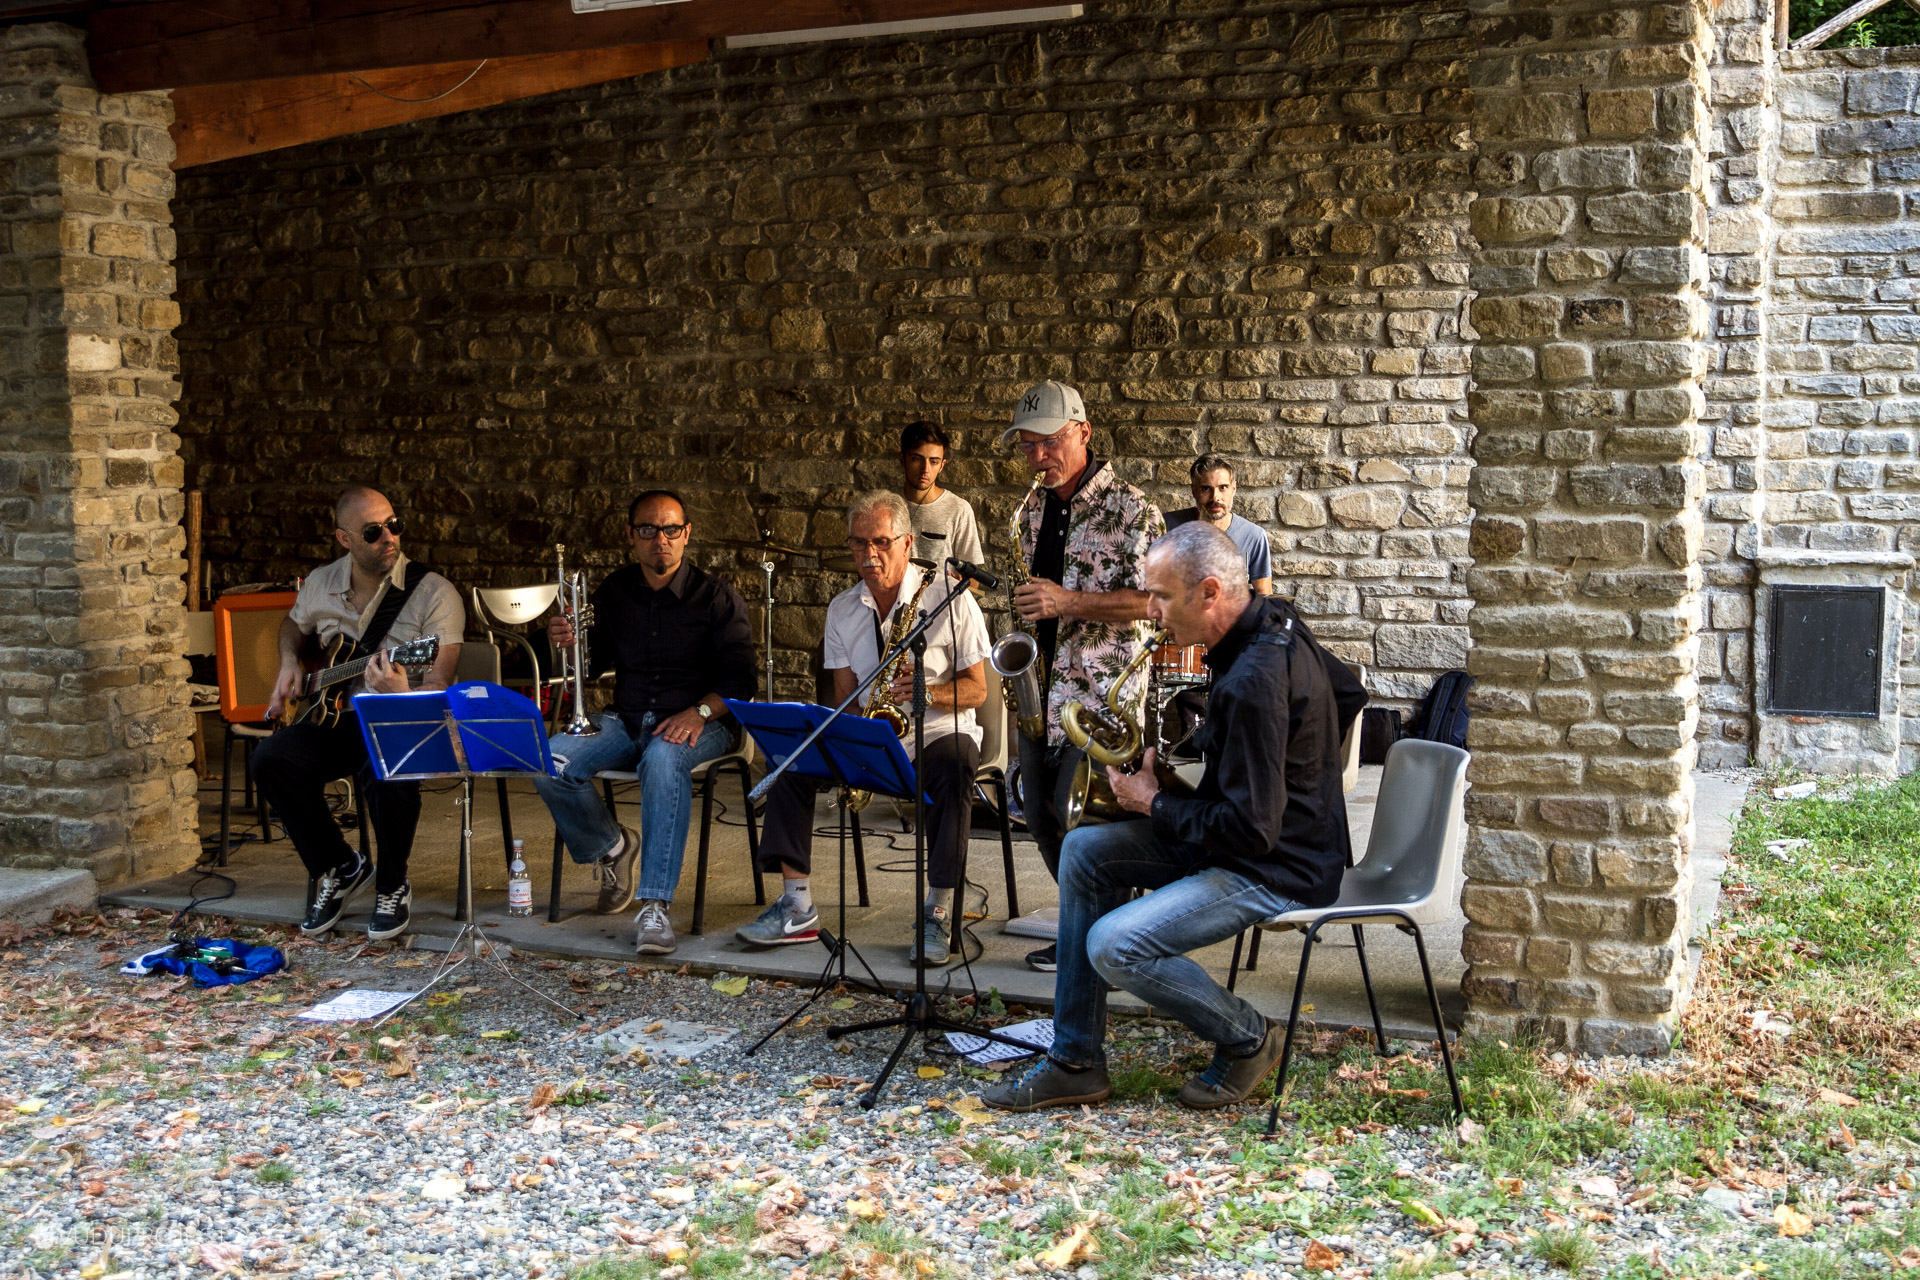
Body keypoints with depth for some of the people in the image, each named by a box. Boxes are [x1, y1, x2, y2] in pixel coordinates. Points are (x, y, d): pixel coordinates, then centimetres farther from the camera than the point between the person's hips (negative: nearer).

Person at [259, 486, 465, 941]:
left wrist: (400, 696, -41)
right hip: (337, 716, 5)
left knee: (387, 774, -37)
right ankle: (338, 867, 2)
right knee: (272, 759, -22)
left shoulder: (434, 593, -13)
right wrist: (289, 663, 8)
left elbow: (438, 691, -20)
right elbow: (292, 625, 29)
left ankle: (392, 887, -6)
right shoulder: (321, 584, 4)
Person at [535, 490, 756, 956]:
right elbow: (593, 660, 15)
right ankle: (613, 846, 6)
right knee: (551, 761, -23)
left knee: (664, 758, -41)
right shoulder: (615, 591, 11)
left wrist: (699, 712, -26)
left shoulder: (718, 598, -2)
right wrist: (567, 642, -8)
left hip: (698, 723, -4)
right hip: (627, 721, 5)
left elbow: (739, 679, -7)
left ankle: (654, 907, -42)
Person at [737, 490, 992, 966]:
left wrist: (926, 691, -27)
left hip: (938, 732, -4)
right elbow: (844, 695, 6)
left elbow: (977, 689, -8)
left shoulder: (949, 597, -8)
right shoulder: (842, 609, 6)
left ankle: (937, 913, -30)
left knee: (955, 765, -38)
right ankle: (797, 908, -15)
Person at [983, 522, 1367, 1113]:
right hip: (1260, 834, 11)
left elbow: (1250, 830, -28)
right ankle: (1075, 1062, 9)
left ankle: (1248, 1039, 5)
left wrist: (1155, 803, -12)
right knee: (1084, 852, 7)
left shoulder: (1253, 682, -29)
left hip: (1280, 871, -11)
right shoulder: (1274, 619, 1)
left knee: (1112, 946, -21)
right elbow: (1349, 693, 18)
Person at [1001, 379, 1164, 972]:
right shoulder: (1034, 510, 13)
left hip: (1102, 689, -7)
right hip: (1042, 686, 8)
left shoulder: (1129, 509, -9)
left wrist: (1068, 602, -23)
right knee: (1041, 816, 10)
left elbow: (1151, 599, -15)